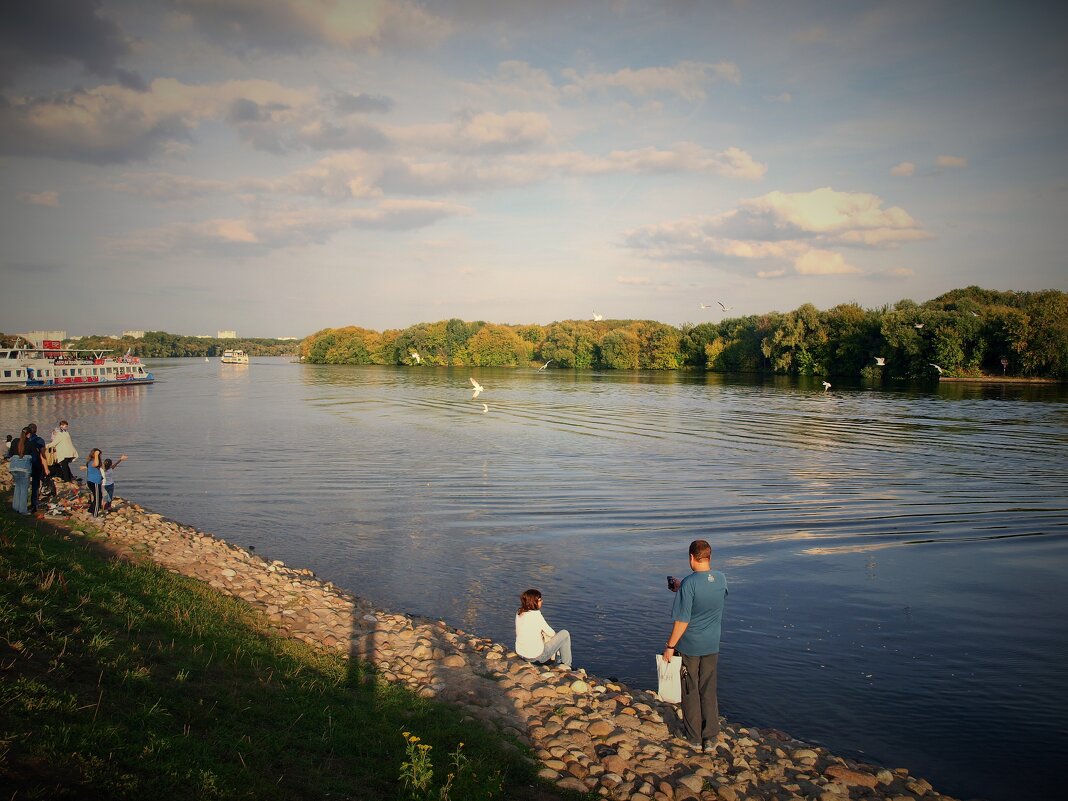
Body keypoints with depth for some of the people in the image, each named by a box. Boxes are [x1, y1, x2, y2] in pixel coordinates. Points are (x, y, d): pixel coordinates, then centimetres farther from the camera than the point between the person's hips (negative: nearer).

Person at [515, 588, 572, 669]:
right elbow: (551, 633, -8)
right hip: (536, 657, -8)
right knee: (564, 634, 6)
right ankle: (566, 665, 19)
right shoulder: (536, 615, -21)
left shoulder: (519, 613, 0)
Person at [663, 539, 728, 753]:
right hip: (712, 646, 5)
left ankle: (695, 738, 22)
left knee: (691, 692, 11)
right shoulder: (721, 579, -4)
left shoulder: (689, 583, -22)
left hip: (689, 646, -4)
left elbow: (682, 620, -20)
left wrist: (670, 646, -10)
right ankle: (710, 739, 16)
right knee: (709, 691, 14)